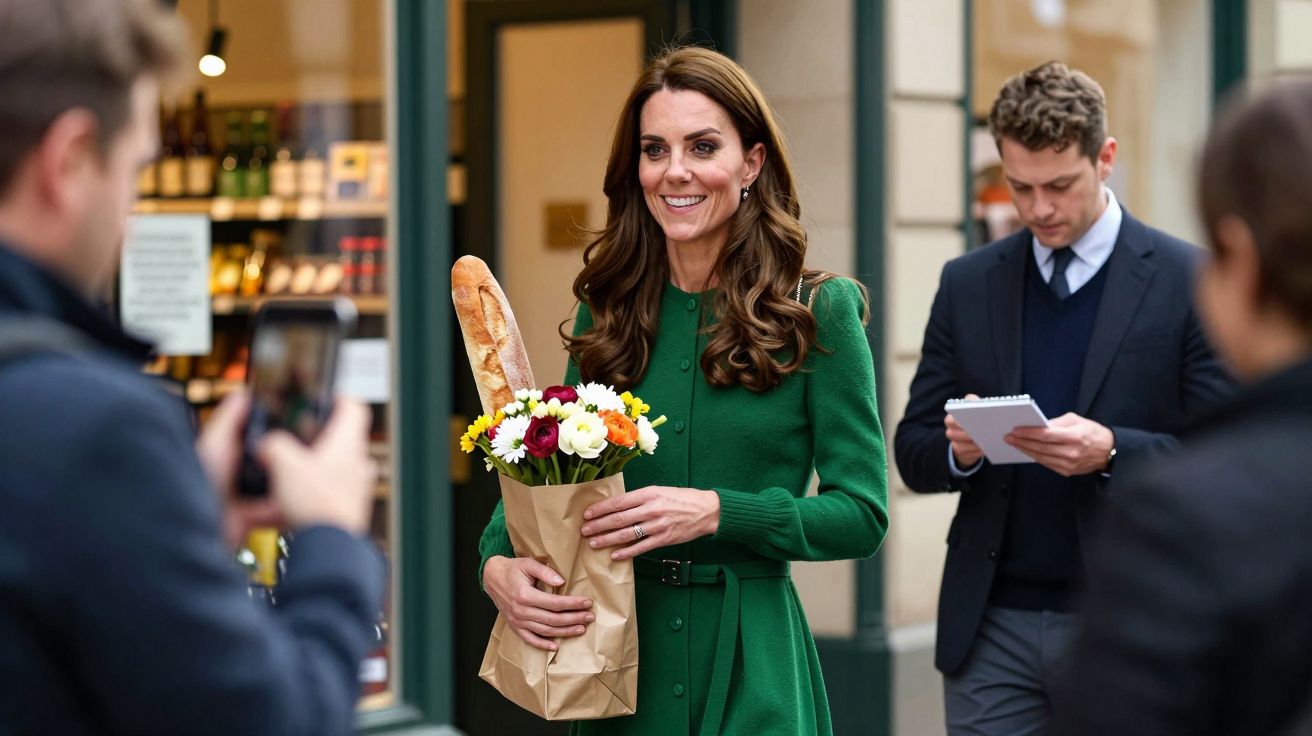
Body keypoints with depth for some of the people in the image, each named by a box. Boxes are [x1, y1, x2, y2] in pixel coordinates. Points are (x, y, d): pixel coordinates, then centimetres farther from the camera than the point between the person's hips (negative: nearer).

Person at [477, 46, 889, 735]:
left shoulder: (818, 312, -5)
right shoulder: (608, 312, 5)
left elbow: (861, 512, -7)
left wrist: (715, 512, -20)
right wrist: (498, 562, -11)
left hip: (753, 669, -3)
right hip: (619, 652, 3)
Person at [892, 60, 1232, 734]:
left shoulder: (1188, 282, -2)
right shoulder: (968, 284, 9)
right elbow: (914, 454, 10)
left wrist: (1111, 451, -22)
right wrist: (958, 448, -13)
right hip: (992, 628, 3)